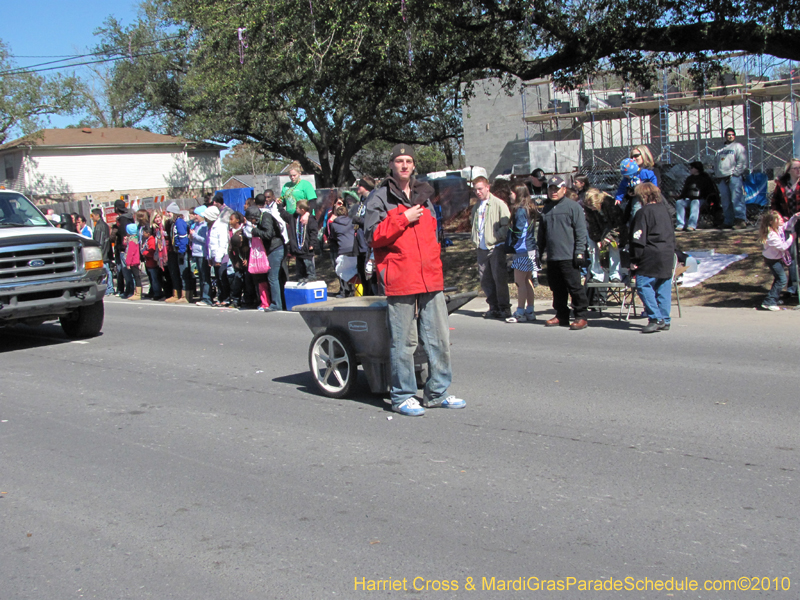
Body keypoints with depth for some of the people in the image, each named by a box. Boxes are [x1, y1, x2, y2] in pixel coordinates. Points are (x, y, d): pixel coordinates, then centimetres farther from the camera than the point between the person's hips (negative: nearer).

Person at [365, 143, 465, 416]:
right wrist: (404, 219, -13)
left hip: (431, 280, 6)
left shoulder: (423, 195, 18)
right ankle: (402, 396, 9)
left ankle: (437, 392, 19)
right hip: (400, 281, -6)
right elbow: (374, 236, -10)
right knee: (403, 341, -2)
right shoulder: (380, 197, 0)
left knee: (440, 338, 8)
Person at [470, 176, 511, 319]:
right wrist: (475, 238, 13)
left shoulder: (498, 204, -6)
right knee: (484, 279, 7)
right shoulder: (476, 206, 15)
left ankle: (504, 308, 5)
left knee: (499, 278, -5)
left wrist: (495, 236, -16)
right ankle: (494, 307, 17)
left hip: (496, 247, -7)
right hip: (482, 249, 7)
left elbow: (507, 225, -10)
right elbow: (472, 221, 28)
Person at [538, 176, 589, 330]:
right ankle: (561, 316, 20)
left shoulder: (573, 207, -2)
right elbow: (541, 234, 24)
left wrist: (579, 252, -13)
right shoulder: (546, 209, 17)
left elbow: (581, 231, -7)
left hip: (569, 257, -6)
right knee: (557, 288, 11)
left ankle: (581, 317, 1)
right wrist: (539, 252, 20)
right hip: (552, 258, 6)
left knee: (575, 287, -5)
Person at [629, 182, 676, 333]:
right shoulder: (664, 209, 15)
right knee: (664, 288, 10)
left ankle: (655, 319, -12)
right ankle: (665, 320, 12)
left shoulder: (644, 212, -9)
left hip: (651, 256, -8)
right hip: (668, 255, 8)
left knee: (644, 286, -5)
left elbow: (638, 238, -12)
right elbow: (672, 234, 21)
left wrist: (634, 260, -10)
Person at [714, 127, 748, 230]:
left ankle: (741, 220, -17)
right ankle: (728, 221, 8)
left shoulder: (738, 147, 7)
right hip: (722, 178, 6)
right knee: (725, 202, 4)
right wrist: (716, 175, 7)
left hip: (734, 177, -6)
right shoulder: (720, 150, 27)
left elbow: (742, 163, -4)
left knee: (737, 199, -14)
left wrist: (735, 173, -13)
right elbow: (716, 163, 23)